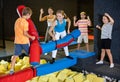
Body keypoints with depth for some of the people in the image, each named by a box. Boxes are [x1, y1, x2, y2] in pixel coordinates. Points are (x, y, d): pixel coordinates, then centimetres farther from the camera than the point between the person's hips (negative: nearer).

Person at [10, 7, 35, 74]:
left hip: (17, 41, 6)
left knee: (16, 55, 7)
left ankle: (12, 70, 5)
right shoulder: (25, 22, -15)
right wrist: (31, 37, -6)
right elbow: (25, 33, -19)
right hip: (24, 41, -6)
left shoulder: (17, 20, 9)